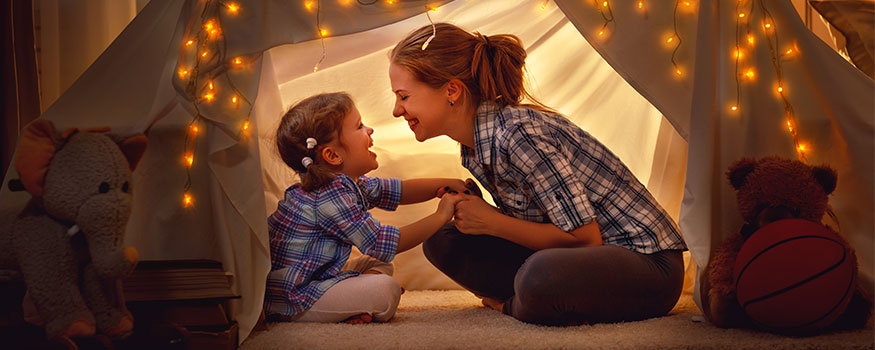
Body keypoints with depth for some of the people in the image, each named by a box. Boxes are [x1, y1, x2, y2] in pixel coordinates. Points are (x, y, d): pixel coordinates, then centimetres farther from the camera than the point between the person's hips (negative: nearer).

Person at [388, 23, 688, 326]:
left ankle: (511, 305, -7)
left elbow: (585, 237, -22)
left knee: (542, 276, -40)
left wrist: (490, 222, -16)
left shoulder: (519, 133, -24)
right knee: (442, 240, 1)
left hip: (647, 260, -8)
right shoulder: (473, 146, 4)